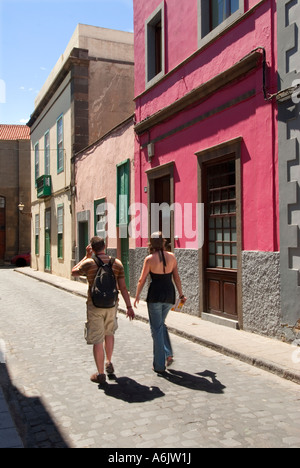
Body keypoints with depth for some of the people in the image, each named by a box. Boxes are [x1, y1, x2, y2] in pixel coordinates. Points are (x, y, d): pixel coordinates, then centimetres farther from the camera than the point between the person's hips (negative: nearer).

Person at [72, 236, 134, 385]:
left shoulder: (89, 263, -9)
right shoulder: (117, 263, -1)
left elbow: (74, 272, 11)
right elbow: (123, 287, -1)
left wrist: (86, 256, 15)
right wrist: (129, 307, 3)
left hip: (95, 306, -4)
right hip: (111, 305, 4)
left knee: (97, 340, 4)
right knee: (109, 333, 26)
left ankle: (100, 374, 11)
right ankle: (109, 363, 37)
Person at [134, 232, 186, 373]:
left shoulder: (149, 259, -8)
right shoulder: (171, 256, 1)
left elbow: (142, 280, -3)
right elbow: (176, 277, 5)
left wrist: (137, 296, 9)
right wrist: (181, 295, 15)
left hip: (155, 294, -4)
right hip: (169, 294, 4)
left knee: (156, 328, 6)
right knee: (161, 324, 26)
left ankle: (159, 365, 11)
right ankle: (168, 354, 15)